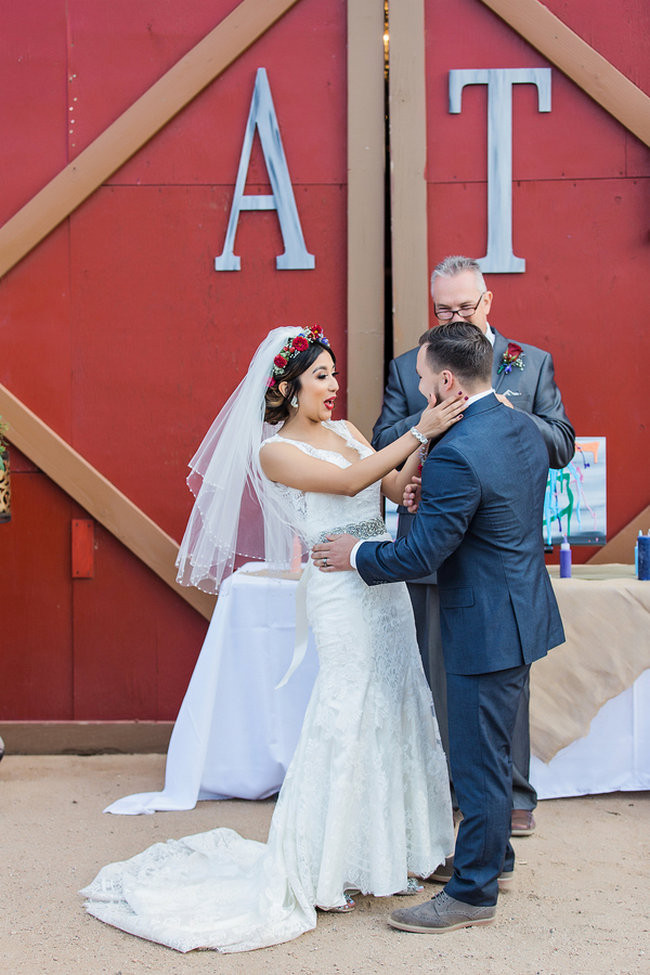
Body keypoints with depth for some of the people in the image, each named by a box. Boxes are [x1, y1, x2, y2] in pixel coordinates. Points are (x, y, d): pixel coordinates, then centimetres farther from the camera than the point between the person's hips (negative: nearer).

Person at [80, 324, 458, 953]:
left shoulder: (343, 431, 14)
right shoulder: (274, 451, -8)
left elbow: (395, 487, 4)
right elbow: (350, 481, -21)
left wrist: (428, 442, -14)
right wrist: (418, 433, -24)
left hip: (385, 588, 7)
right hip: (341, 598, -7)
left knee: (393, 716, 11)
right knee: (345, 724, -4)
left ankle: (380, 857, 25)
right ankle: (315, 873, 9)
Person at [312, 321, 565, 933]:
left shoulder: (457, 454, -25)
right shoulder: (522, 427, 5)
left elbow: (421, 555, -22)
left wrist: (356, 556, -5)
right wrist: (430, 498, 3)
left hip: (486, 626, -10)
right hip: (522, 608, 10)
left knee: (478, 761, 2)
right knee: (491, 750, 23)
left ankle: (472, 893, 13)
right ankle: (494, 855, 38)